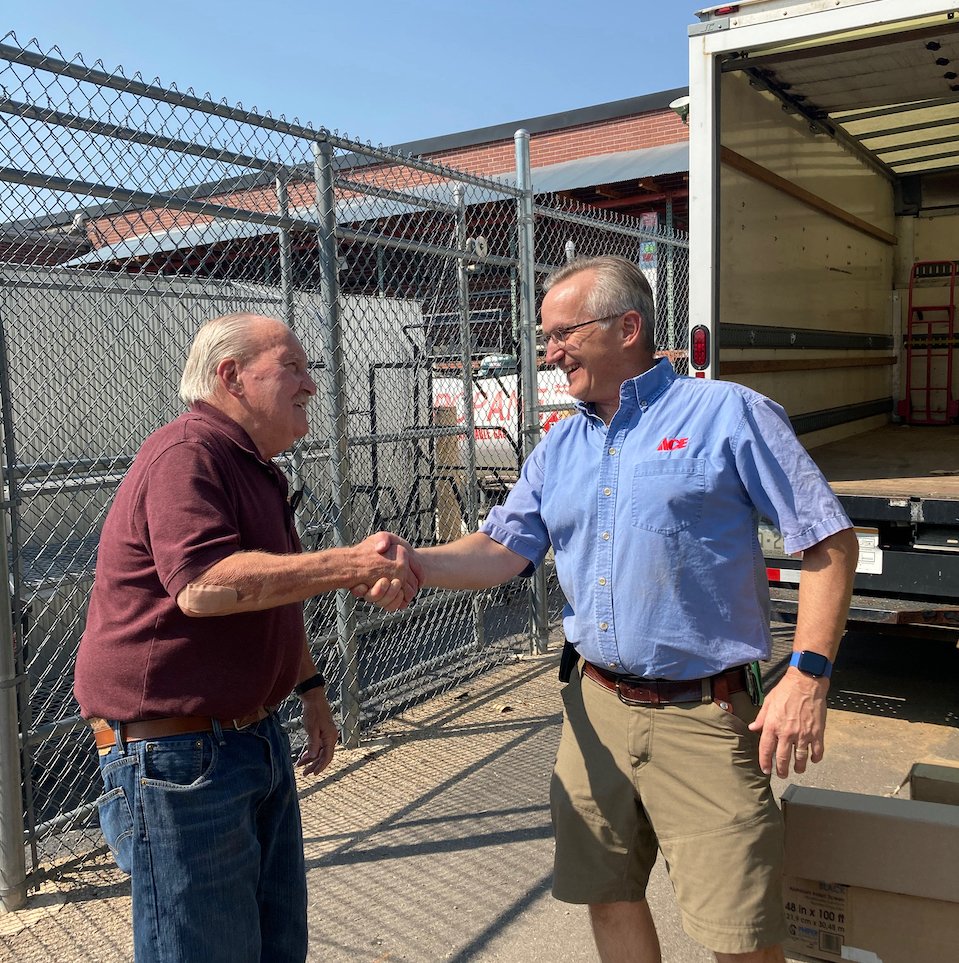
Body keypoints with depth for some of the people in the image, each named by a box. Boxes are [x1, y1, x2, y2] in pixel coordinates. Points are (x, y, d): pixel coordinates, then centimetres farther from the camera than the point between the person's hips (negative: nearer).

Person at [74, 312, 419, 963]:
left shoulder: (259, 471, 16)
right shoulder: (185, 456, -18)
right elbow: (203, 586, -34)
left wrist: (311, 690, 25)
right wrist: (353, 564, -32)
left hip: (257, 736, 10)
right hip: (177, 757, -10)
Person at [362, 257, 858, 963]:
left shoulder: (728, 414, -7)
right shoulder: (560, 448, 11)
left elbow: (828, 542, -7)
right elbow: (503, 550, 7)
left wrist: (809, 675, -14)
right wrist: (413, 563, -12)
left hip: (703, 714, -5)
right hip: (596, 710, 6)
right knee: (609, 895, 17)